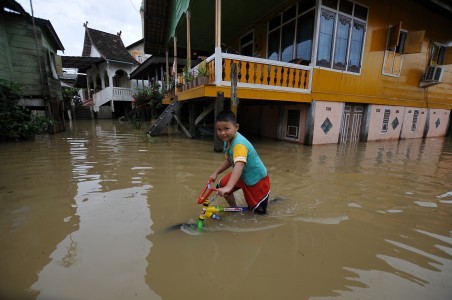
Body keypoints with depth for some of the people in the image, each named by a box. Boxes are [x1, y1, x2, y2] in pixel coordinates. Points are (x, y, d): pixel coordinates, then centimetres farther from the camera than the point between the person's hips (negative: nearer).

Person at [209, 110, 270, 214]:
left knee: (258, 210, 3)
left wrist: (228, 187, -62)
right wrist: (216, 172, -2)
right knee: (222, 185, -5)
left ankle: (265, 195, 34)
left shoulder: (239, 144, -36)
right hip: (242, 175, 8)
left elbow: (239, 165, -52)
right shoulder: (228, 140, -7)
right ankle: (234, 207, 18)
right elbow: (229, 160, 7)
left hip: (257, 179, -7)